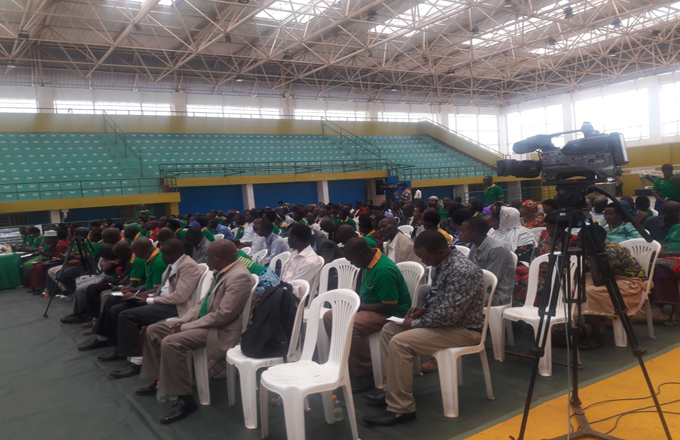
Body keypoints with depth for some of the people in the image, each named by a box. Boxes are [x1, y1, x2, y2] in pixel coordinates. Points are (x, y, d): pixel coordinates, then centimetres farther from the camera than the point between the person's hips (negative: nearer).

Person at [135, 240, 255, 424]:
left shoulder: (239, 276, -22)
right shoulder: (222, 272, 11)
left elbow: (223, 315, -26)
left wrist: (187, 326, -19)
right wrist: (183, 320, 2)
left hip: (220, 330, -11)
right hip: (203, 321, 11)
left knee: (170, 342, -29)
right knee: (153, 330, 10)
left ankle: (185, 399, -17)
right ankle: (159, 381, 22)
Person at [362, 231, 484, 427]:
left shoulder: (461, 271, -28)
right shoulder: (441, 263, 2)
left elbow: (447, 315, -29)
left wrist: (415, 323, -16)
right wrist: (424, 309, -1)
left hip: (463, 328, -10)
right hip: (444, 319, 10)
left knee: (399, 342, -23)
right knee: (389, 329, 7)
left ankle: (401, 409, -13)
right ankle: (393, 390, 14)